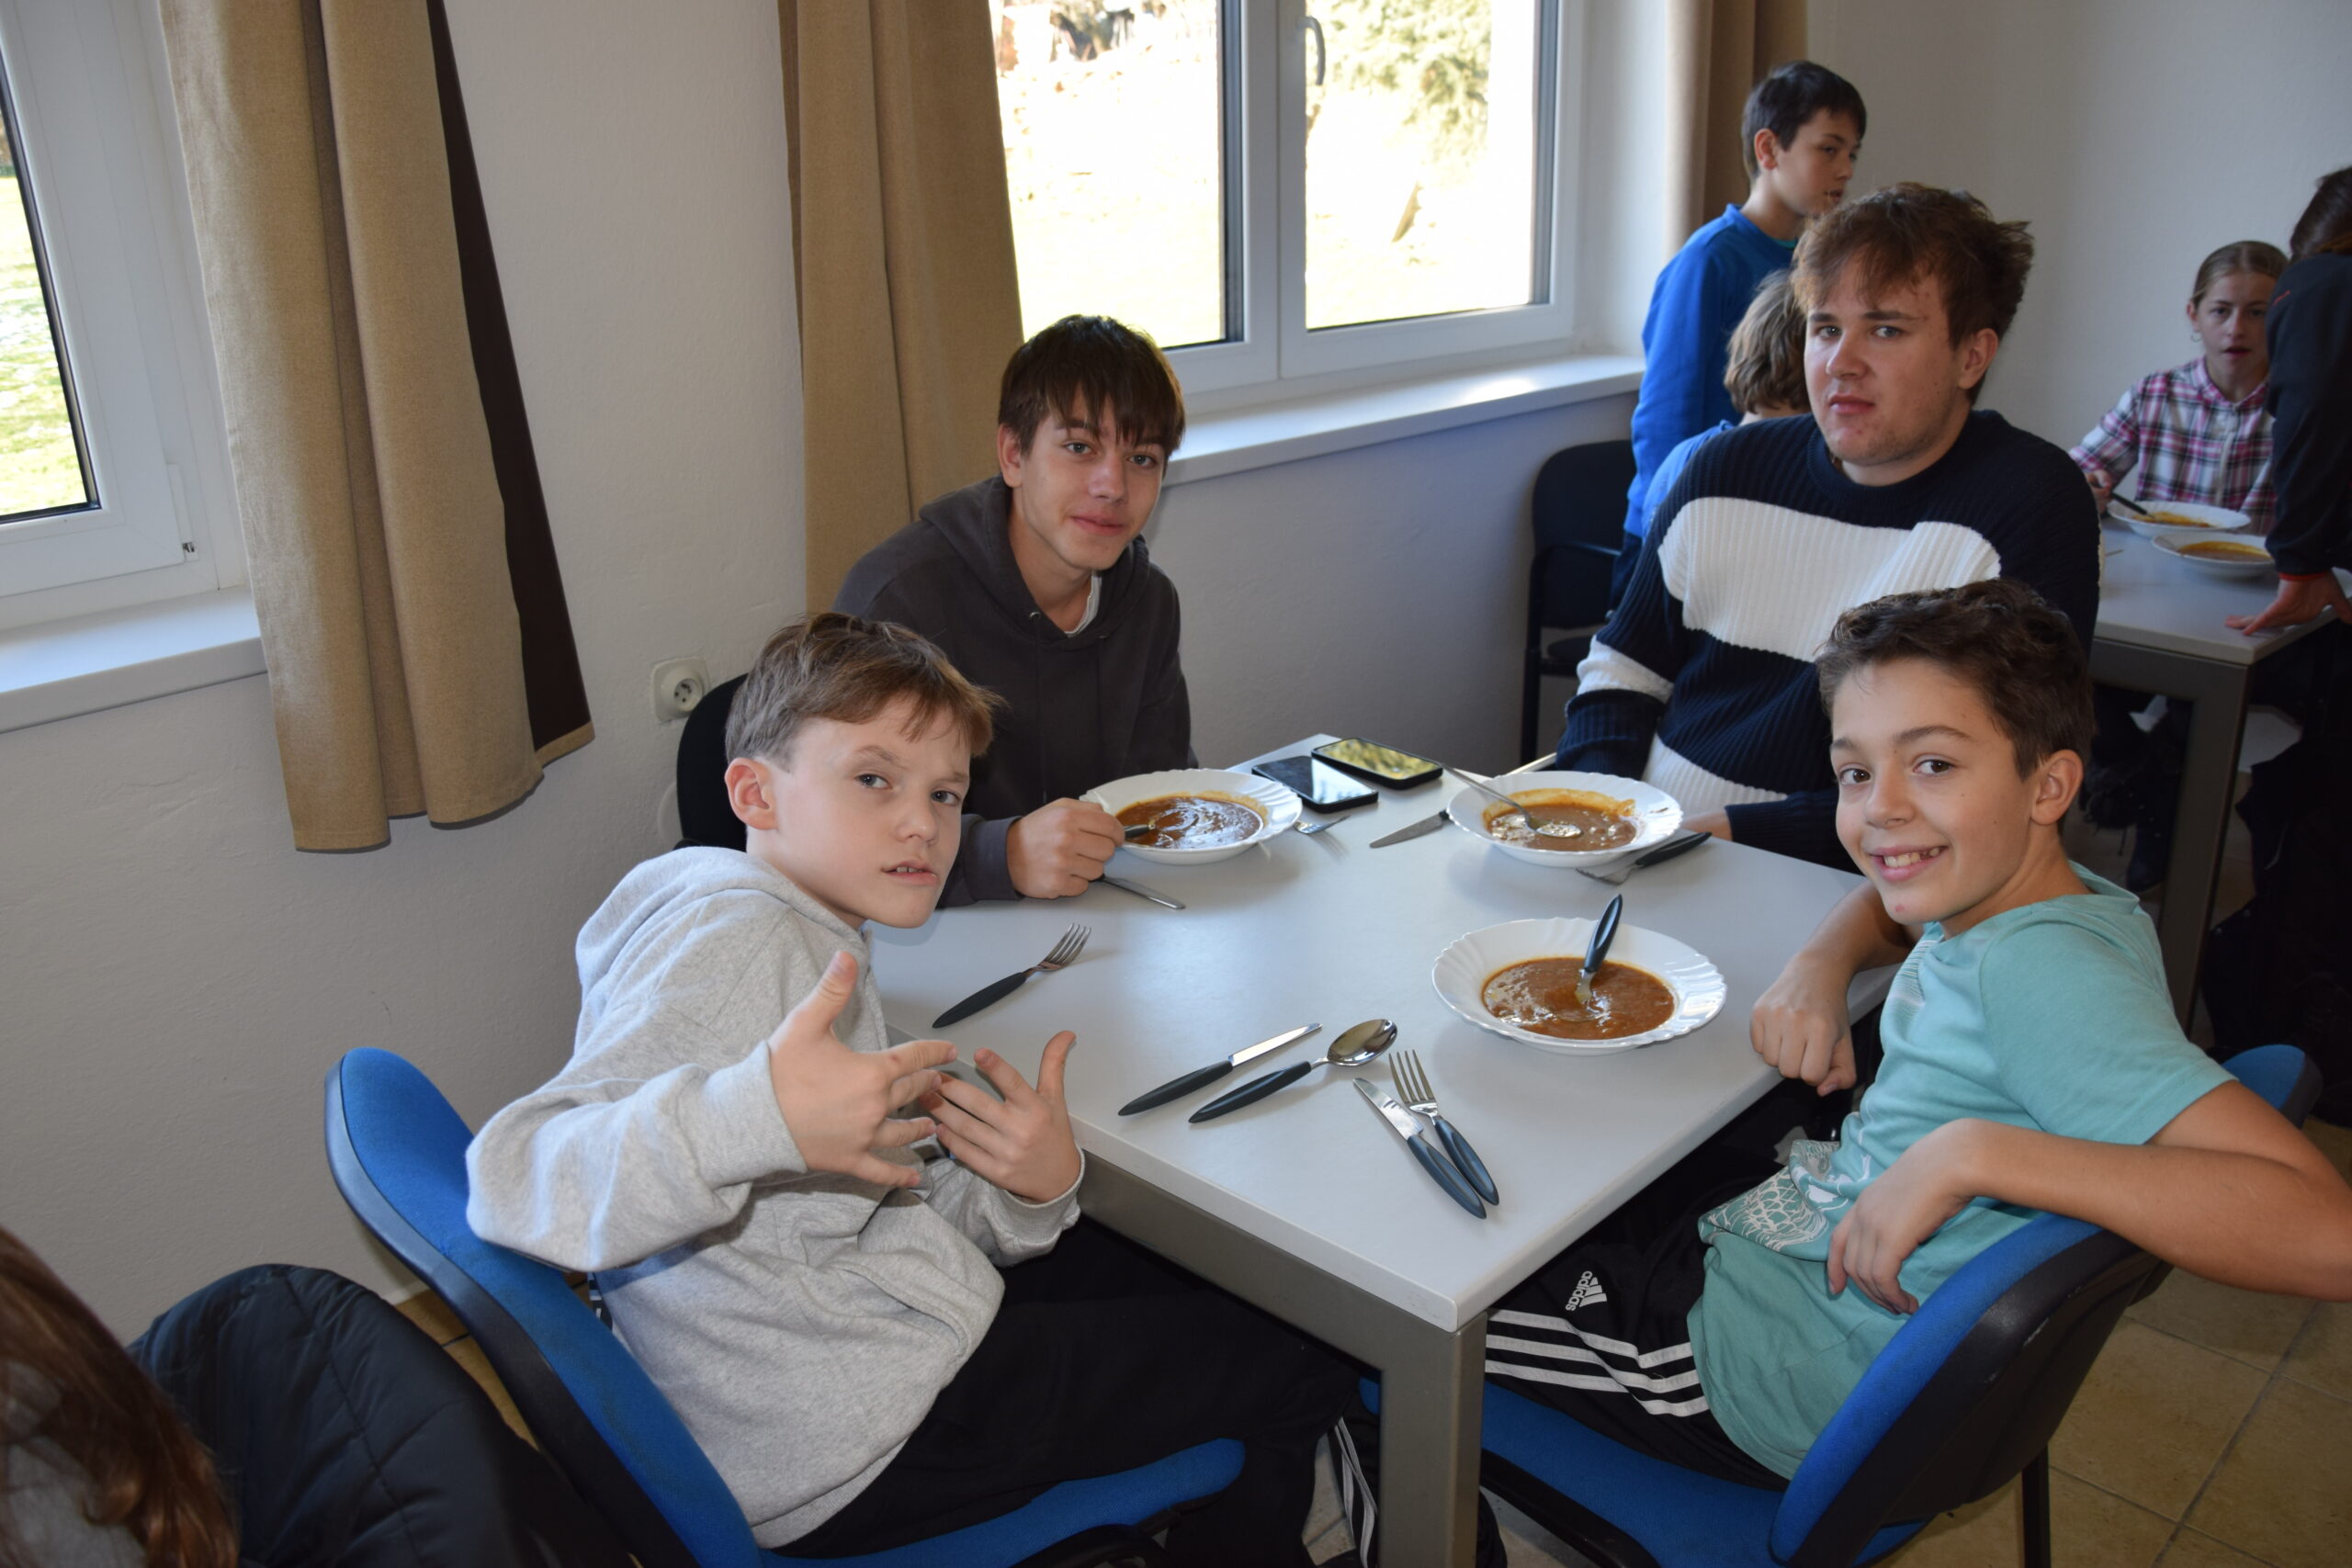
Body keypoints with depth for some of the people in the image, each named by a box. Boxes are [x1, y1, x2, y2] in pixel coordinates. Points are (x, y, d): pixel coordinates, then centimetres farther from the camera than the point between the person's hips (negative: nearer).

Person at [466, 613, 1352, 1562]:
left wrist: (1033, 1189, -13)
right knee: (1304, 1360, 4)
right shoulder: (737, 939, -20)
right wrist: (758, 1115, -46)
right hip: (846, 1454, -10)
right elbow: (516, 1181, -33)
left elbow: (888, 1210, 5)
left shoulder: (798, 935, 11)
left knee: (1190, 1273, 28)